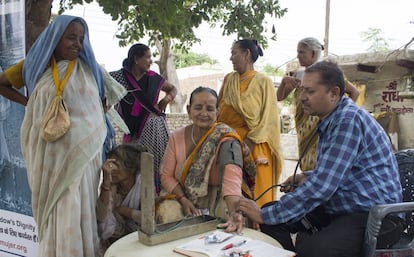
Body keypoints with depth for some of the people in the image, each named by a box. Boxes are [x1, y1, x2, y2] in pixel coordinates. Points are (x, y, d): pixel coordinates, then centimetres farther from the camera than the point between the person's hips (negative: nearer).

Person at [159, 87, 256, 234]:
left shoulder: (226, 138, -15)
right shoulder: (176, 137, 0)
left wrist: (234, 212, -49)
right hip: (183, 196, 3)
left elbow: (232, 177, -32)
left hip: (219, 200, -3)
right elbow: (167, 176, 1)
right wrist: (183, 200, -18)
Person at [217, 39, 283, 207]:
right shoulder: (229, 80, 12)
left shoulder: (264, 82, -3)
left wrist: (249, 141, -17)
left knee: (256, 192, -1)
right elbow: (219, 111, 12)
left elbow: (268, 117, -8)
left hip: (255, 146, -4)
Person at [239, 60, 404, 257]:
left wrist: (265, 215, -20)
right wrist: (307, 177, 5)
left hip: (375, 216, -10)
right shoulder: (331, 120, 11)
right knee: (271, 212, 1)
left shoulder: (349, 120, -20)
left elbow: (321, 187, -26)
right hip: (340, 208, 10)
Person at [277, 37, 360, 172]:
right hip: (303, 133, 6)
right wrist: (284, 81, -9)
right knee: (307, 170, 8)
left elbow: (354, 92, 0)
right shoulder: (298, 75, 9)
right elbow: (279, 97, 8)